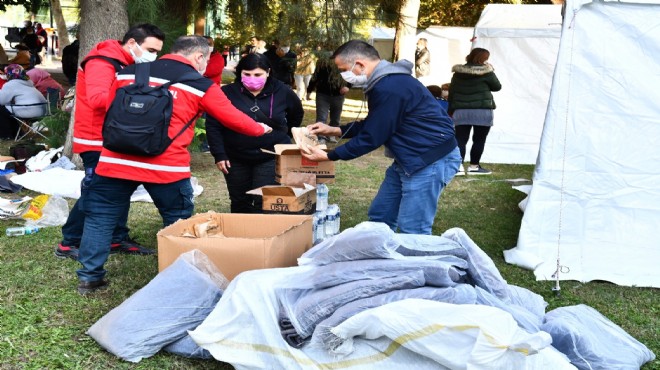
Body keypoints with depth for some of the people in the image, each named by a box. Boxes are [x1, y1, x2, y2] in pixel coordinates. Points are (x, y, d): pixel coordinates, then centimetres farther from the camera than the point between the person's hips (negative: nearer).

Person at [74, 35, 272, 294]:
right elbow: (232, 117, 8)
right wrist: (261, 129, 26)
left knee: (100, 218, 15)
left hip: (114, 161, 3)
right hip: (167, 167, -3)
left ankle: (89, 277, 19)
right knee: (179, 222, 14)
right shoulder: (201, 85, 3)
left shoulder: (128, 72, 14)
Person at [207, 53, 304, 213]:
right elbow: (213, 125, -4)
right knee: (239, 204, 12)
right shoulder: (227, 93, -9)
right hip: (236, 159, 1)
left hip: (271, 158, -1)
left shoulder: (282, 92, -4)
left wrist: (285, 136, 14)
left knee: (264, 204, -6)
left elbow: (297, 113, 16)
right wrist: (219, 155, -9)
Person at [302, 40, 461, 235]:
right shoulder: (385, 81, 10)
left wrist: (328, 156, -11)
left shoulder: (389, 88, -25)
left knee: (412, 232, -8)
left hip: (430, 161, -11)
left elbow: (371, 137, -20)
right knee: (380, 216, 15)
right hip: (408, 159, 11)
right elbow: (371, 125, 21)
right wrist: (334, 130, 14)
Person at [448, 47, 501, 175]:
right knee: (479, 140, 5)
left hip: (461, 111, 4)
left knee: (460, 140, 3)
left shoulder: (458, 72, 9)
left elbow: (451, 92, 10)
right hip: (482, 111, -4)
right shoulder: (486, 72, -5)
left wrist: (451, 111, 16)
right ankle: (474, 166, 7)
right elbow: (497, 87, 7)